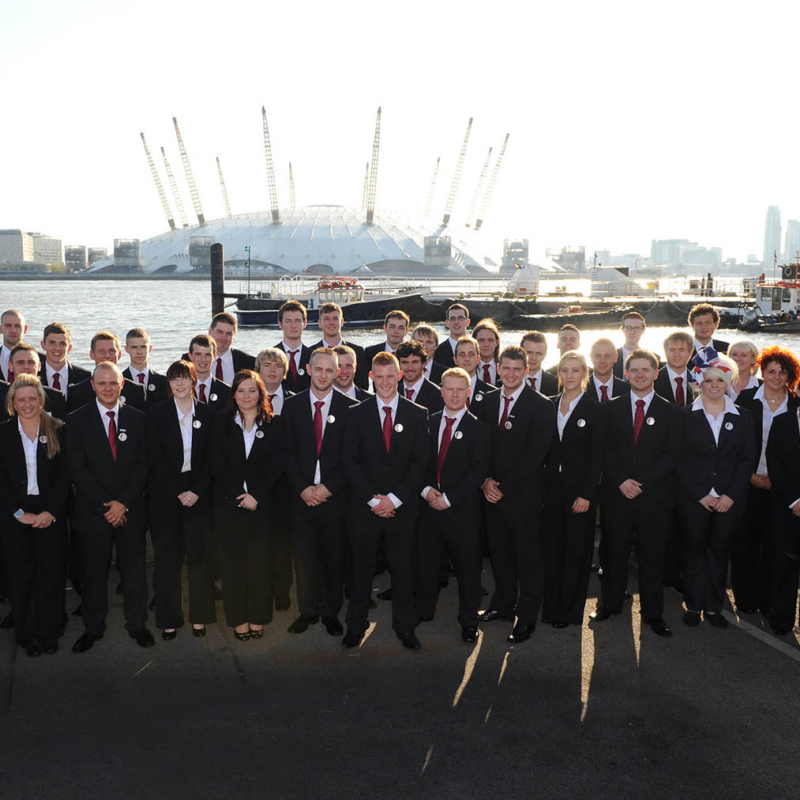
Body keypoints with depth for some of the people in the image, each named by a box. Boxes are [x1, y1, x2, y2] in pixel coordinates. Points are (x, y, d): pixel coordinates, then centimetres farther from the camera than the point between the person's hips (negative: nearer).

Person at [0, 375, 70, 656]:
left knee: (52, 572, 0)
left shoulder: (57, 430, 1)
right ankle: (28, 635, 18)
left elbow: (63, 475, -2)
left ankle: (50, 633, 15)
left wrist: (51, 512, -11)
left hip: (51, 514, 0)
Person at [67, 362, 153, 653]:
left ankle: (136, 623, 25)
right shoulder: (77, 420, -1)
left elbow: (142, 465, 0)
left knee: (135, 570, 8)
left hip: (130, 509, 1)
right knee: (94, 572, 8)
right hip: (93, 511, -1)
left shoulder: (138, 418, 4)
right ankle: (93, 628, 25)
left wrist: (123, 502, -10)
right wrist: (105, 505, -11)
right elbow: (78, 469, -6)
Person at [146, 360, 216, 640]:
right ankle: (169, 619, 12)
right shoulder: (158, 412, 1)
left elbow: (210, 457, 3)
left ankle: (199, 616, 14)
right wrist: (177, 492, -10)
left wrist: (197, 491, -8)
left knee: (198, 555, 3)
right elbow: (154, 457, -4)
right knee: (167, 557, 3)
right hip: (164, 494, -1)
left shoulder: (207, 413, 5)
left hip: (197, 494, 1)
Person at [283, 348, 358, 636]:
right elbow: (288, 453, 3)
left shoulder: (349, 407, -1)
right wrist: (303, 488, -8)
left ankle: (331, 612, 23)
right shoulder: (292, 406, 5)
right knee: (305, 558, 7)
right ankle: (307, 611, 23)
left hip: (335, 496, -1)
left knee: (335, 558, 8)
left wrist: (328, 487, -11)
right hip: (302, 495, 1)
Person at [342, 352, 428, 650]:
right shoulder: (357, 413, 3)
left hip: (402, 506, 0)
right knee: (361, 567, 8)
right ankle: (355, 625, 22)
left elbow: (420, 462, -1)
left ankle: (404, 626, 22)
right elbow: (351, 461, -1)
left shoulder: (417, 414, 2)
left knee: (403, 567, 8)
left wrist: (394, 498, -10)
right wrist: (373, 499, -10)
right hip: (364, 506, 0)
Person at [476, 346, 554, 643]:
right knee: (499, 551, 13)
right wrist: (486, 480, -5)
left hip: (524, 494, -5)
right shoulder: (489, 401, 10)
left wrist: (503, 485, -14)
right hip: (493, 492, 5)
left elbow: (535, 454, -13)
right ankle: (503, 604, 29)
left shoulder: (541, 405, -8)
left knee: (528, 555, 3)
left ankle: (527, 616, 15)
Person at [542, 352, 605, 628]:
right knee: (551, 549, 8)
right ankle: (551, 607, 20)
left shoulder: (595, 409, -5)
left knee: (576, 551, 5)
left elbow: (597, 457, -7)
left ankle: (570, 612, 17)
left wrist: (586, 495, -13)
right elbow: (543, 449, 9)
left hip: (579, 489, -4)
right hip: (551, 488, 4)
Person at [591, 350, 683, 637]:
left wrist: (641, 483, -13)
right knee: (614, 552, 9)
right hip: (617, 495, 1)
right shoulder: (613, 408, 7)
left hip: (654, 497, -1)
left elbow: (671, 455, -3)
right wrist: (621, 481, -12)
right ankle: (610, 603, 25)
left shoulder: (671, 412, 3)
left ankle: (652, 613, 17)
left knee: (652, 557, 5)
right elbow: (606, 450, 3)